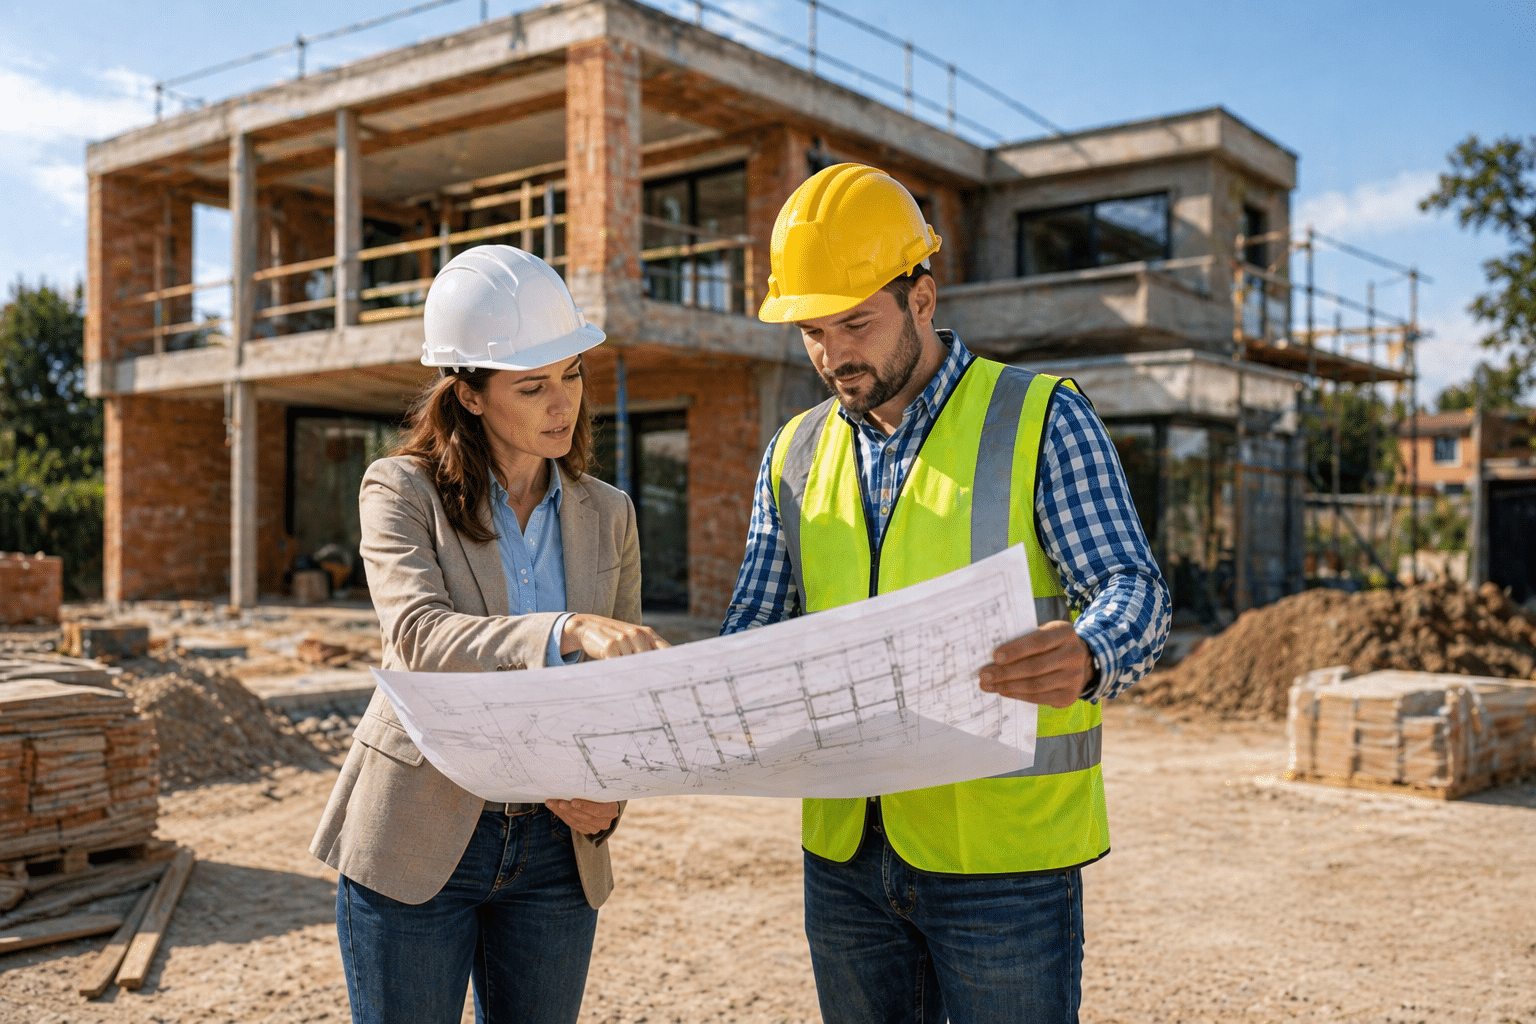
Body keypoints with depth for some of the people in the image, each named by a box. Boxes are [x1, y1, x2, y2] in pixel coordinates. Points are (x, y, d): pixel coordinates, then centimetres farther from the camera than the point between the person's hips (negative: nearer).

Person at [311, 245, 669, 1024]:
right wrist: (568, 631, -38)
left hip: (554, 851, 4)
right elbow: (418, 636, -23)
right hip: (417, 843, -3)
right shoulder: (402, 490, -5)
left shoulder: (608, 516, 7)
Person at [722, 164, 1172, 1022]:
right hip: (845, 852, 5)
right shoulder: (797, 454, 10)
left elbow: (1134, 589, -12)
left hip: (1005, 848, -4)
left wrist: (1086, 657, -35)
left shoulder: (1043, 419, -4)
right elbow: (756, 626, 10)